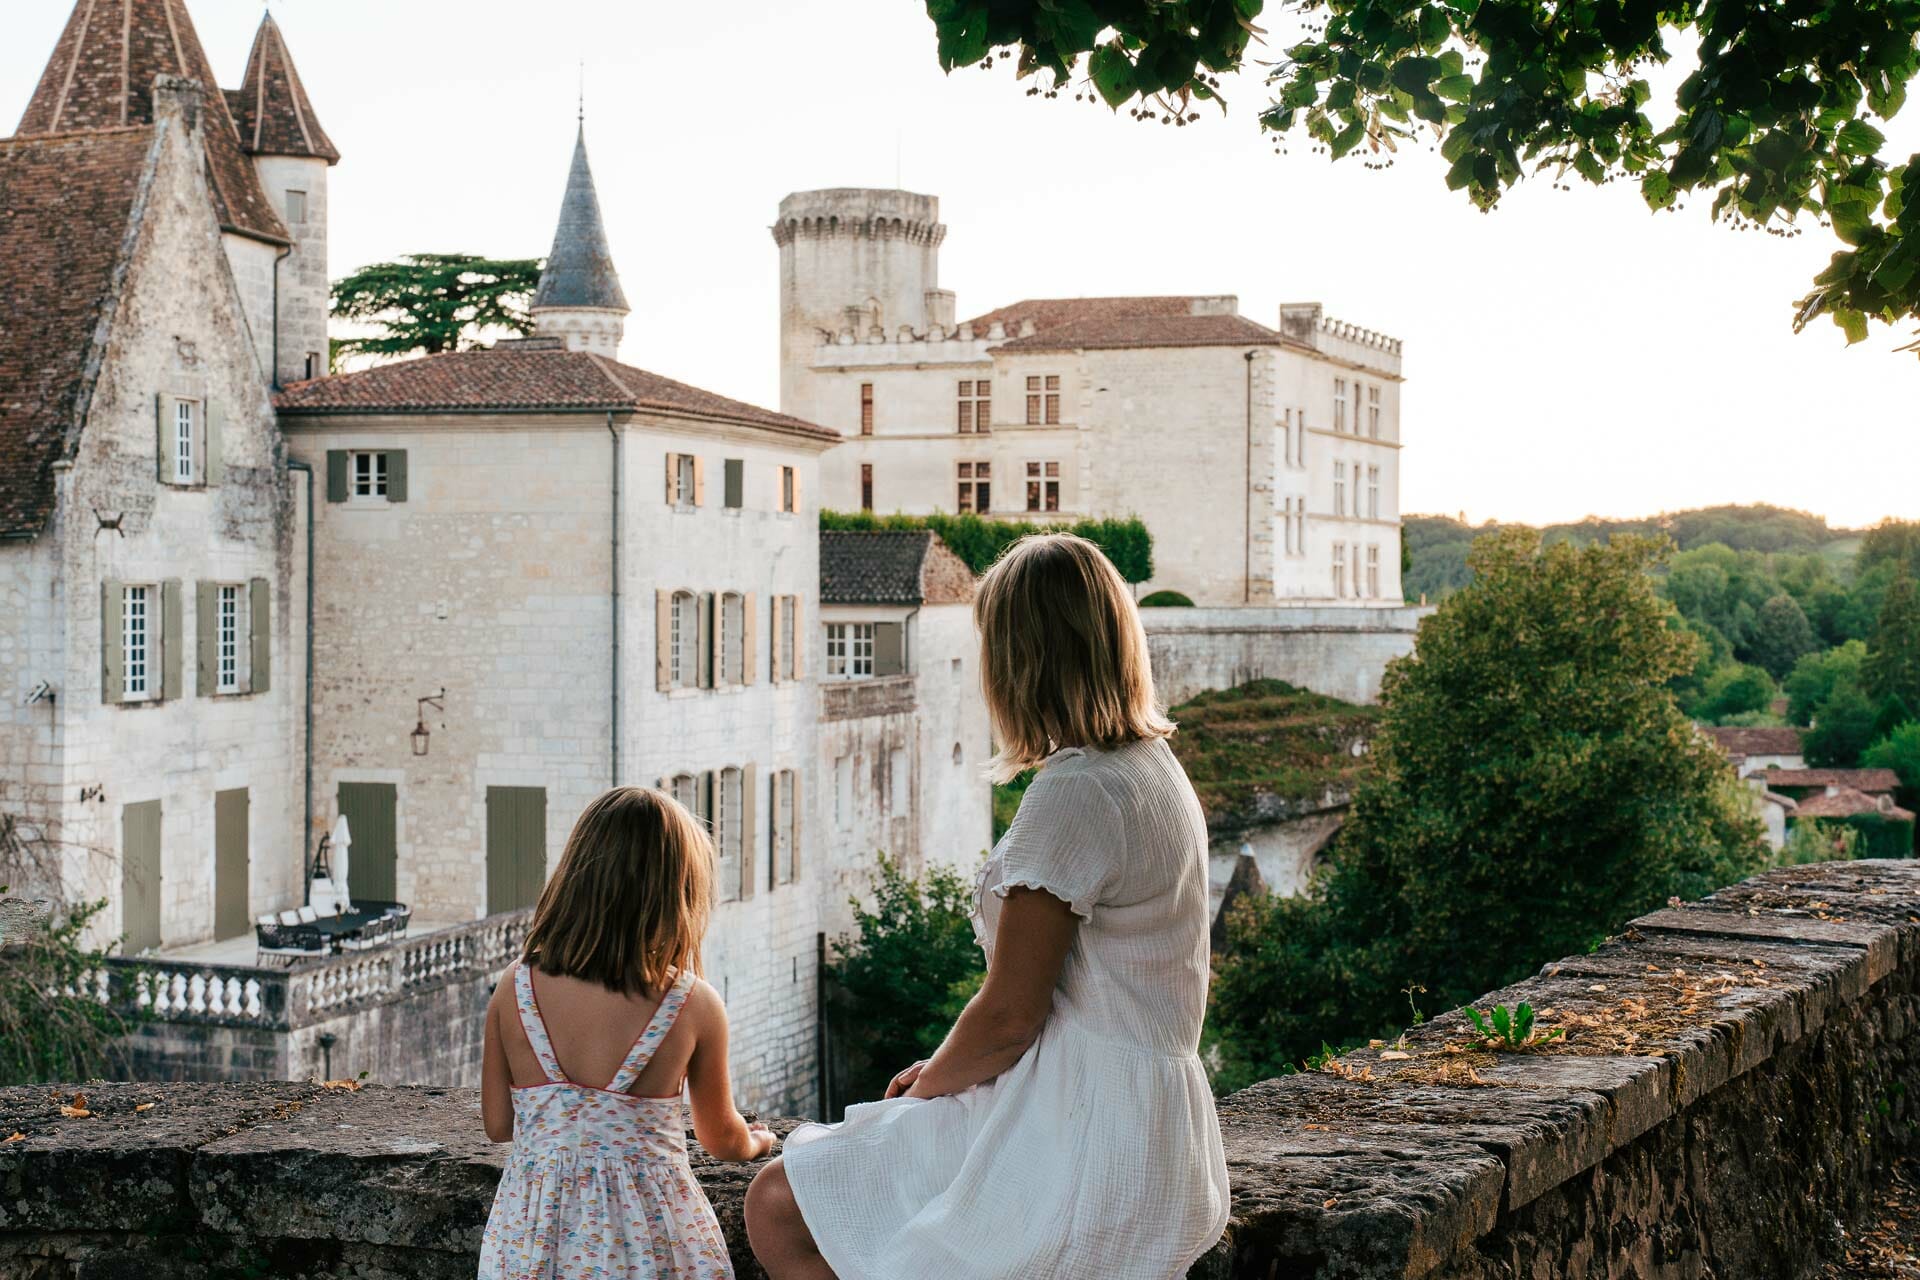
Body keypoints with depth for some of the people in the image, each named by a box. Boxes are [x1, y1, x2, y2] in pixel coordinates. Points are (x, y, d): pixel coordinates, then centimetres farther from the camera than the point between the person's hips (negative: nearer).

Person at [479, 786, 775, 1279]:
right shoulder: (694, 1007, -12)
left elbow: (498, 1124, 5)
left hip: (532, 1236, 2)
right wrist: (758, 1140, 28)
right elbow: (722, 1138, 4)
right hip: (646, 1237, -2)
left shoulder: (514, 990, -6)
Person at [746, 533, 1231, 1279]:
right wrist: (945, 1069, 14)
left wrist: (929, 1085, 1)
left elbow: (1008, 1016, -18)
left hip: (1082, 1153, -10)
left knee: (778, 1206, -5)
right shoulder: (1154, 767, 11)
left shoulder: (1075, 794, -19)